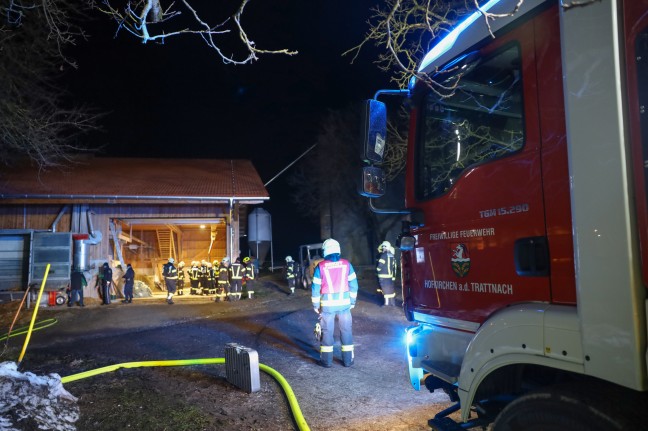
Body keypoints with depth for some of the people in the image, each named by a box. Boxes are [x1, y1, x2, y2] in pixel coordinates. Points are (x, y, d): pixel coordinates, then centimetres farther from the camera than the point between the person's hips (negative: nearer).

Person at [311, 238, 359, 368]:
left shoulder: (321, 266, -5)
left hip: (327, 303, -1)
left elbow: (315, 287, -2)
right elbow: (353, 284, 2)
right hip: (344, 302, 1)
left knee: (327, 331, 10)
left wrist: (315, 305, 8)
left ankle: (327, 360, 16)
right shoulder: (346, 264, -1)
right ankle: (348, 359, 17)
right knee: (346, 330, 11)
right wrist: (352, 301, 12)